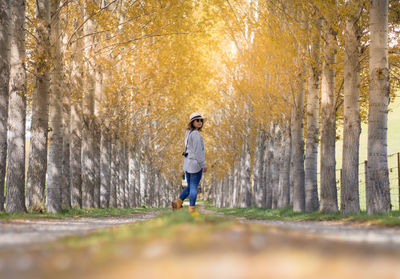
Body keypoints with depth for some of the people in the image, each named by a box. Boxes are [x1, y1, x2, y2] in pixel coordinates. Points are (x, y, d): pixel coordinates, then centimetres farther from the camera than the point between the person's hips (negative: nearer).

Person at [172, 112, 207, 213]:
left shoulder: (188, 133, 11)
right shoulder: (196, 134, -17)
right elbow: (198, 151, -21)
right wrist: (203, 165, -15)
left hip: (187, 163, 8)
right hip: (196, 165, -8)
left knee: (190, 187, 17)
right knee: (194, 188, 2)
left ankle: (178, 202, 1)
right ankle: (192, 210, 8)